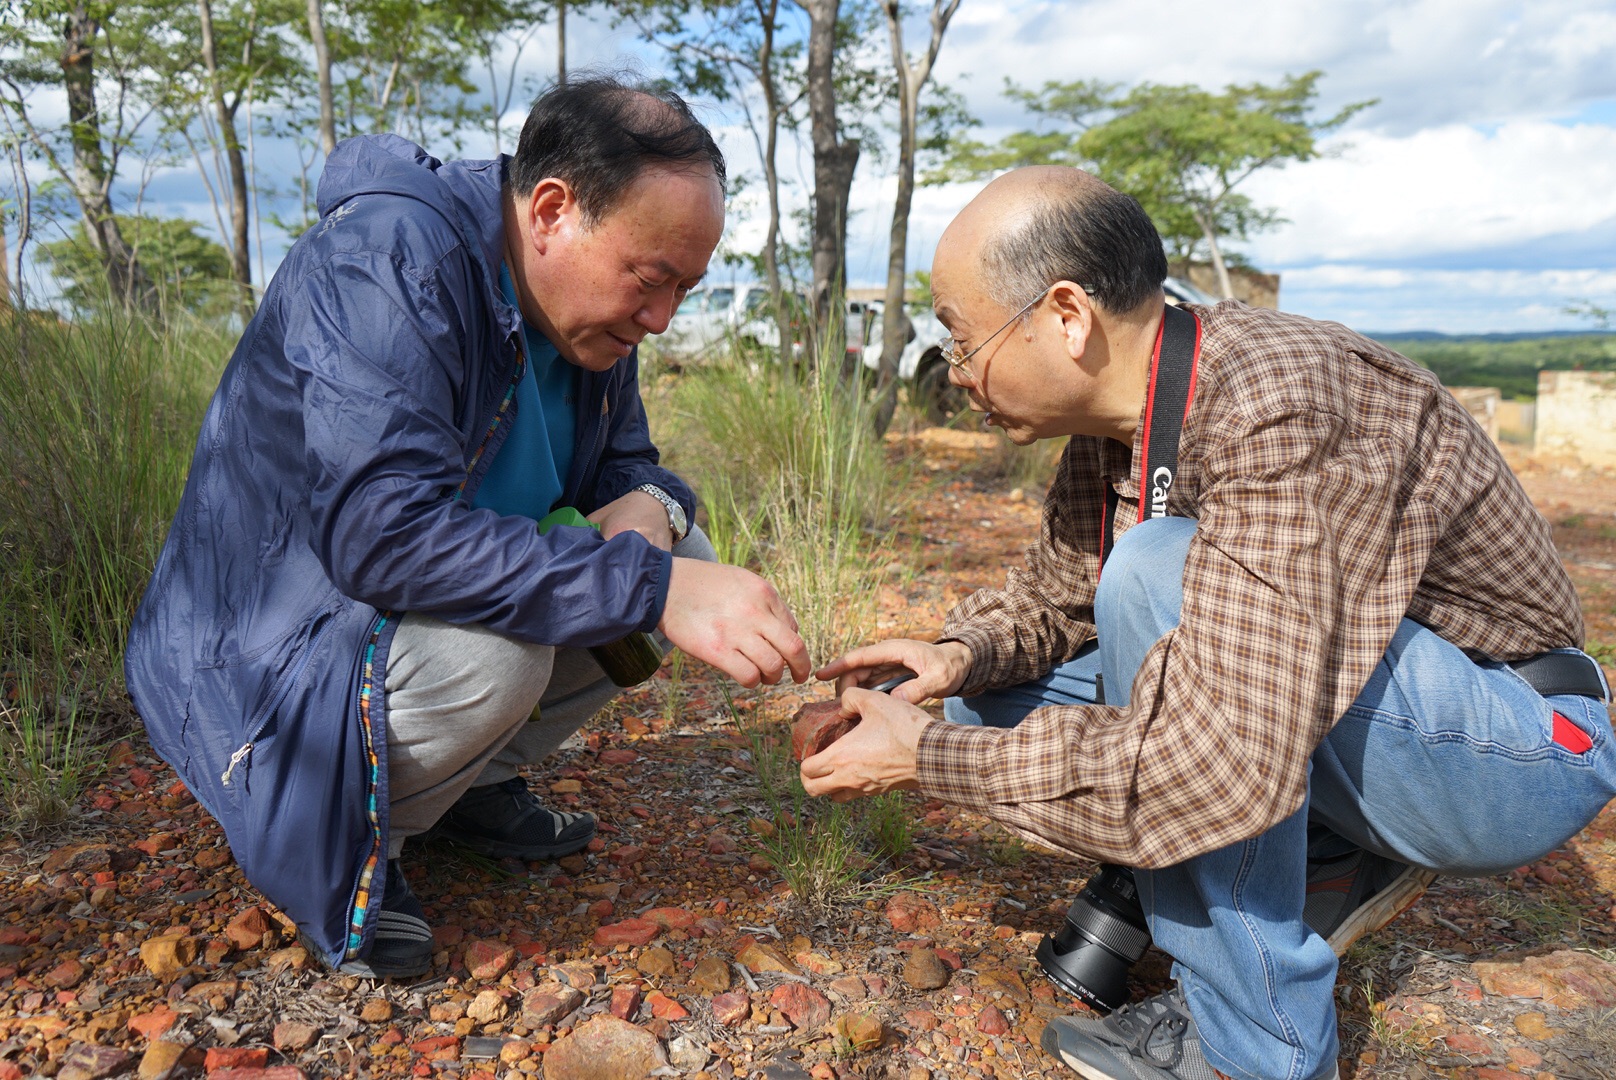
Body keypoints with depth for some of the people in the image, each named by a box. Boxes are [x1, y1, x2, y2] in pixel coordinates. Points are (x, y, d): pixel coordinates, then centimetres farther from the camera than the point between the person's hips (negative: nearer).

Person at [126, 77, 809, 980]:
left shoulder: (588, 304, -1)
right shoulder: (388, 258, -26)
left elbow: (627, 464, 10)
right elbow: (383, 531, -37)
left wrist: (650, 506, -16)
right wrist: (652, 584, -40)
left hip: (436, 611, 8)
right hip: (262, 659, -8)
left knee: (686, 560, -3)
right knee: (486, 648, -36)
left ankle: (476, 782, 6)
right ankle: (341, 843, -6)